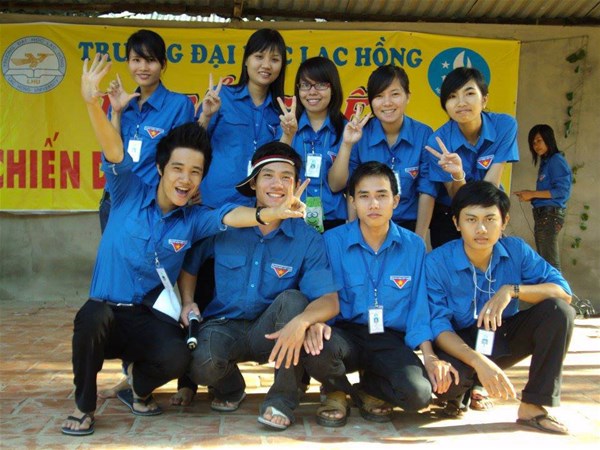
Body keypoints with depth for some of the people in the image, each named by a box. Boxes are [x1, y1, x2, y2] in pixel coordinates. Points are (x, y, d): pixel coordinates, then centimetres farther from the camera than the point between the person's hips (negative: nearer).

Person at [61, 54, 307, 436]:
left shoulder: (193, 220, 1)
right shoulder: (129, 193, -2)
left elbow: (229, 216, -17)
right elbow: (114, 151, -17)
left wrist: (270, 213, -38)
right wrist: (92, 103, -34)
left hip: (151, 318, 1)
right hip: (107, 311, -1)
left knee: (177, 357, -30)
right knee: (95, 315, -36)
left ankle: (139, 387, 9)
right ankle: (84, 406, -10)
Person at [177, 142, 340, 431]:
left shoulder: (308, 240, -8)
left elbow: (330, 300, -20)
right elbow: (190, 265, 12)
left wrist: (301, 321, -40)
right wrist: (187, 302, -4)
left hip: (270, 332, 0)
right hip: (224, 325, 0)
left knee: (293, 299, -31)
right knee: (203, 364, -32)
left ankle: (281, 401, -16)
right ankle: (230, 389, 9)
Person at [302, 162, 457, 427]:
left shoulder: (414, 246, 2)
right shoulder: (332, 241, -3)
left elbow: (418, 308, 4)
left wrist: (429, 356, -8)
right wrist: (315, 322, -27)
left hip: (390, 339, 1)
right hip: (345, 334, -1)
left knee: (419, 393, -28)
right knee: (317, 348, -37)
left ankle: (370, 389, 10)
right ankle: (336, 390, 3)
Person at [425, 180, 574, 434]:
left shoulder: (516, 250, -10)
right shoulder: (436, 262, -19)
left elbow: (564, 293, -13)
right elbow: (438, 325, -22)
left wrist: (512, 290, -30)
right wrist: (479, 361, -38)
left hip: (505, 338, 4)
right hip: (461, 344, -3)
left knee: (559, 311, -21)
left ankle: (532, 407, -14)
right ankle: (463, 388, 5)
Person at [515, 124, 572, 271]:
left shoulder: (556, 160, -9)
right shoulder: (545, 162, 18)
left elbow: (562, 190, -16)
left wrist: (532, 194, -12)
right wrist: (530, 196, 0)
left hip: (551, 214, -9)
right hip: (542, 213, 9)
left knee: (550, 260, -9)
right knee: (544, 259, 11)